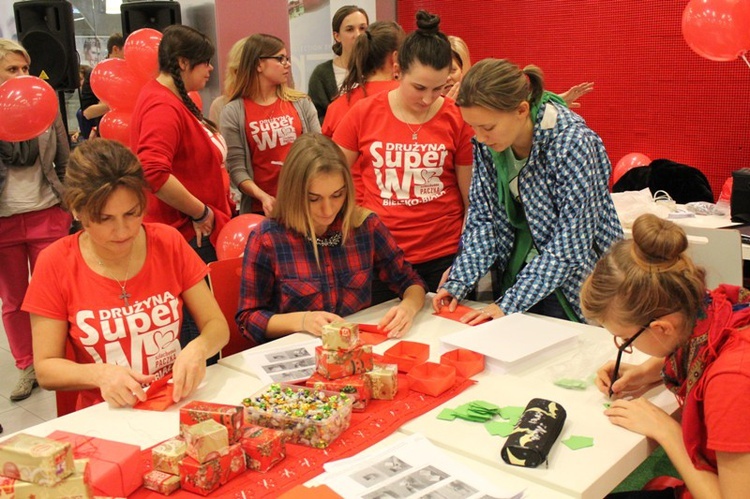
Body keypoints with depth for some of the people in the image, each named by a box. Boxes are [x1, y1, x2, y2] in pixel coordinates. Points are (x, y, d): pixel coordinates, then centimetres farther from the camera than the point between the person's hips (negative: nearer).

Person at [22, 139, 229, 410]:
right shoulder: (55, 264, -7)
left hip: (177, 403, 1)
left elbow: (217, 326, 0)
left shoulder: (168, 243, -3)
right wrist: (100, 374, -21)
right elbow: (45, 368, -2)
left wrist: (198, 348, -21)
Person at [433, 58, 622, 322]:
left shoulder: (571, 143, -26)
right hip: (514, 278, 5)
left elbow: (571, 244, -25)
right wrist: (458, 283, -13)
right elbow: (481, 219, -2)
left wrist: (510, 303, -26)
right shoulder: (485, 143, -9)